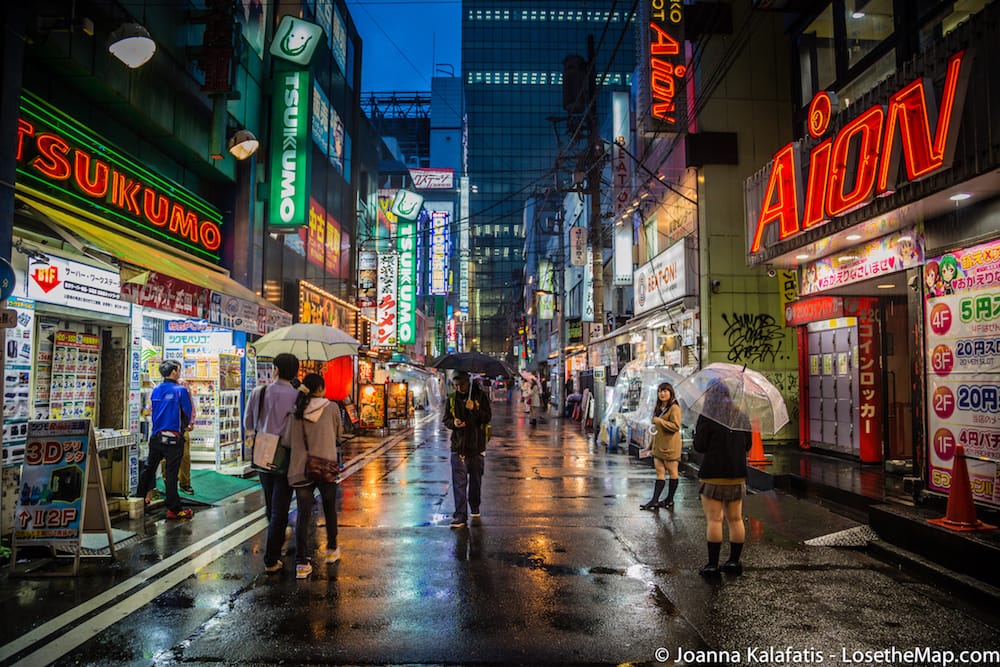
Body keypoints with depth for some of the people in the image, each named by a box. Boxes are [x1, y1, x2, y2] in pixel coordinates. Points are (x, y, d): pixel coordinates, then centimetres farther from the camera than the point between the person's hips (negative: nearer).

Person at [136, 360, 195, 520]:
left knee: (149, 468, 20)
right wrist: (186, 426, 14)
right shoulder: (181, 390, -12)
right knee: (171, 473, -2)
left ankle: (140, 498, 34)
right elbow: (190, 413, -6)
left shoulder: (155, 390, 5)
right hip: (173, 437, -5)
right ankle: (174, 509, 2)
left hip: (156, 436, 6)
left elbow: (151, 411, 14)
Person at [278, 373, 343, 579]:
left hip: (300, 470, 2)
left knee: (303, 514, 6)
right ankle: (332, 549, 34)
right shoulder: (331, 407, -4)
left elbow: (286, 441, 0)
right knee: (329, 508, 20)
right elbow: (338, 433, 7)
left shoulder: (295, 411, 1)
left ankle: (301, 563, 2)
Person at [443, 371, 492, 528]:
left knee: (475, 480, 14)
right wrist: (453, 423, -12)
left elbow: (488, 417, -8)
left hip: (477, 446, 0)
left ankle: (475, 508, 34)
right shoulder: (451, 399, 5)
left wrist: (474, 409, -24)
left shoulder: (480, 396, -2)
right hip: (458, 446, 1)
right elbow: (446, 420, 11)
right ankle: (460, 516, -7)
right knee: (459, 482, -7)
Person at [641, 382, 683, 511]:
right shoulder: (658, 408, 15)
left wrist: (659, 421, -25)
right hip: (658, 446, 8)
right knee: (660, 473, 6)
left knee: (672, 472, 5)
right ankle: (654, 500, 5)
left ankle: (670, 499, 14)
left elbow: (676, 426, -22)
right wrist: (652, 444, 22)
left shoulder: (674, 408, -12)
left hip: (670, 446, -8)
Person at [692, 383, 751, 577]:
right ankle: (734, 561, 19)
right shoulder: (742, 418, 8)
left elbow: (699, 446, -10)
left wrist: (697, 431, 7)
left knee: (713, 519, -3)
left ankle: (712, 564, -2)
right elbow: (747, 446, 14)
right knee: (735, 519, 12)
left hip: (713, 475, -6)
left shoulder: (708, 418, -10)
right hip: (737, 475, 6)